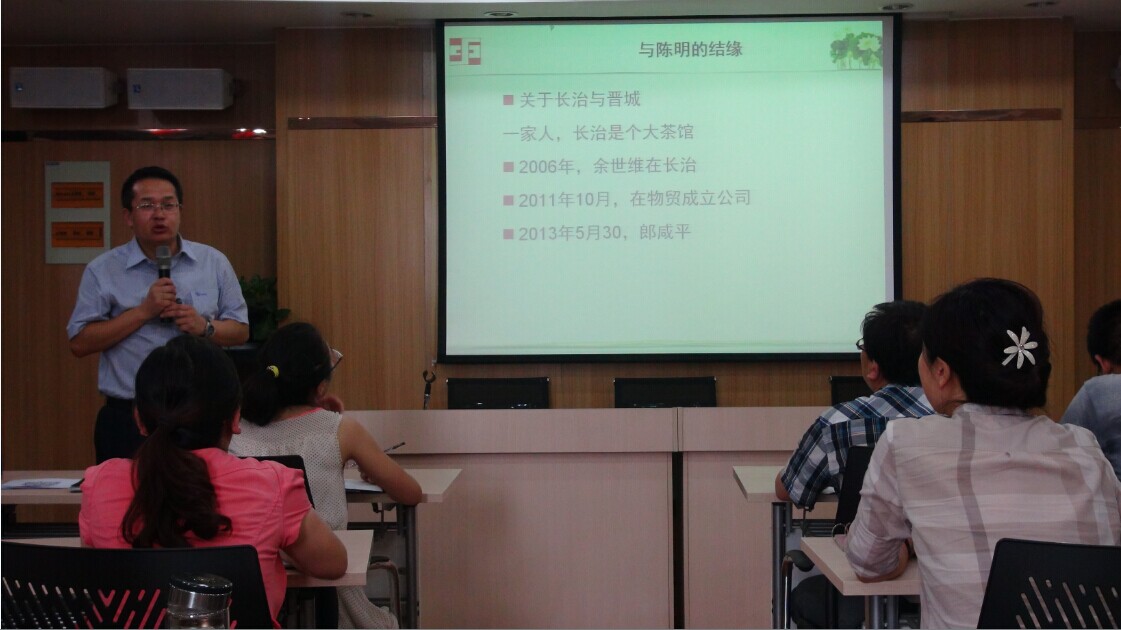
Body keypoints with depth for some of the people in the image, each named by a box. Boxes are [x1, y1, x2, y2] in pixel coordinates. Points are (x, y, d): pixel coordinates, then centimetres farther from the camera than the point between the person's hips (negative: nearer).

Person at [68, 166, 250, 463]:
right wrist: (144, 311, -11)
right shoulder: (102, 271, 2)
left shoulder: (213, 262, 7)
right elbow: (79, 342, -4)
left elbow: (240, 330, 11)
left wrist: (205, 326, -10)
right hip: (128, 419, -1)